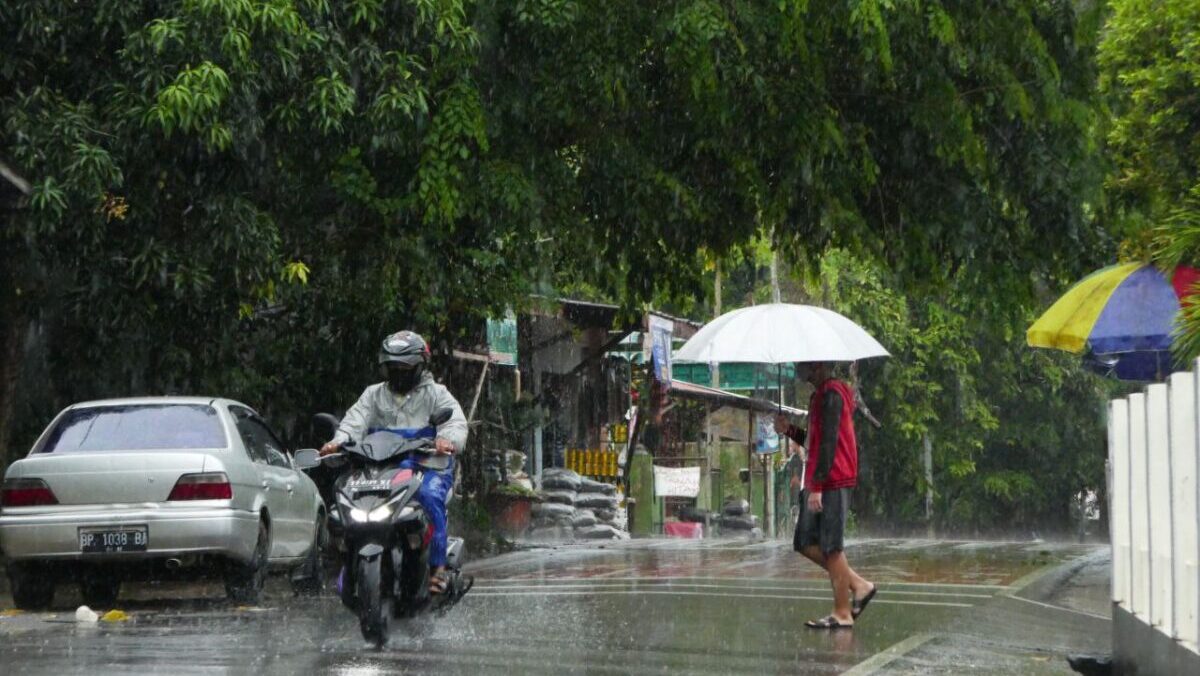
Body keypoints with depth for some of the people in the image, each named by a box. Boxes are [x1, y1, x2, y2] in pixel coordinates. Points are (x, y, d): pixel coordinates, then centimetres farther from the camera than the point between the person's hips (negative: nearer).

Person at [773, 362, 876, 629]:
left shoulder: (831, 394, -13)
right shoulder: (821, 395, 19)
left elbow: (829, 443, -20)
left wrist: (817, 487, -23)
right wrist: (790, 430, 8)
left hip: (832, 482, -10)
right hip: (818, 482, 10)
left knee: (831, 546, -5)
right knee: (806, 543, 10)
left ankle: (842, 613, 1)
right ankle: (858, 585, 16)